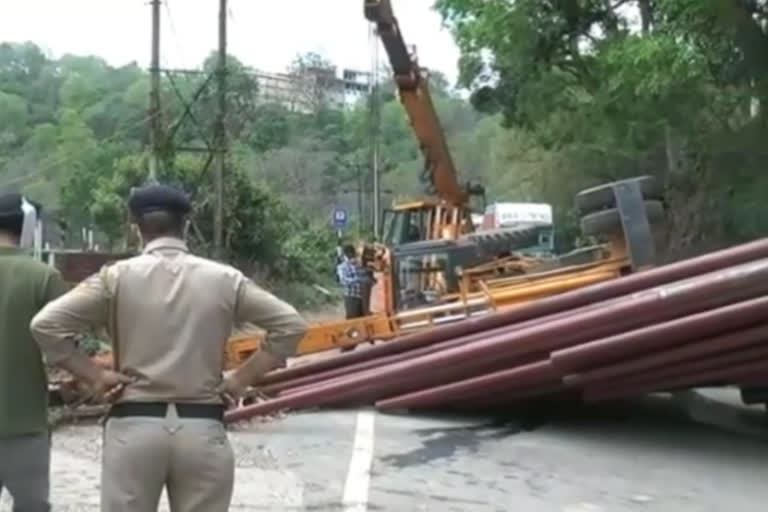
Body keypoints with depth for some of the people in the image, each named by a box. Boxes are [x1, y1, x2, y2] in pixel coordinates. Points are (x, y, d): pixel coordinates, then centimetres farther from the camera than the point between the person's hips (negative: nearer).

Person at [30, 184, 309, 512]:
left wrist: (93, 376, 0)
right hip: (203, 430, 1)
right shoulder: (225, 279, 2)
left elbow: (45, 325, -5)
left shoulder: (117, 277, -1)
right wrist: (244, 377, 4)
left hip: (134, 427, -1)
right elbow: (291, 325, 2)